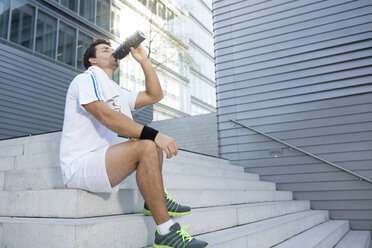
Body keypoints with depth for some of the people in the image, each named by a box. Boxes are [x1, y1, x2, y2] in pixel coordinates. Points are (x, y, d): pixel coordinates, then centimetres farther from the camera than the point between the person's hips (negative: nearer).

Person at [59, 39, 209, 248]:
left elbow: (155, 95, 18)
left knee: (155, 142, 11)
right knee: (147, 147, -28)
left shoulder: (118, 93, 22)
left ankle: (156, 199, 6)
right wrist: (153, 134, -29)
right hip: (78, 167, -9)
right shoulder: (86, 79, -5)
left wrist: (144, 60, 13)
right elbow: (107, 116, -22)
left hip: (101, 162, 9)